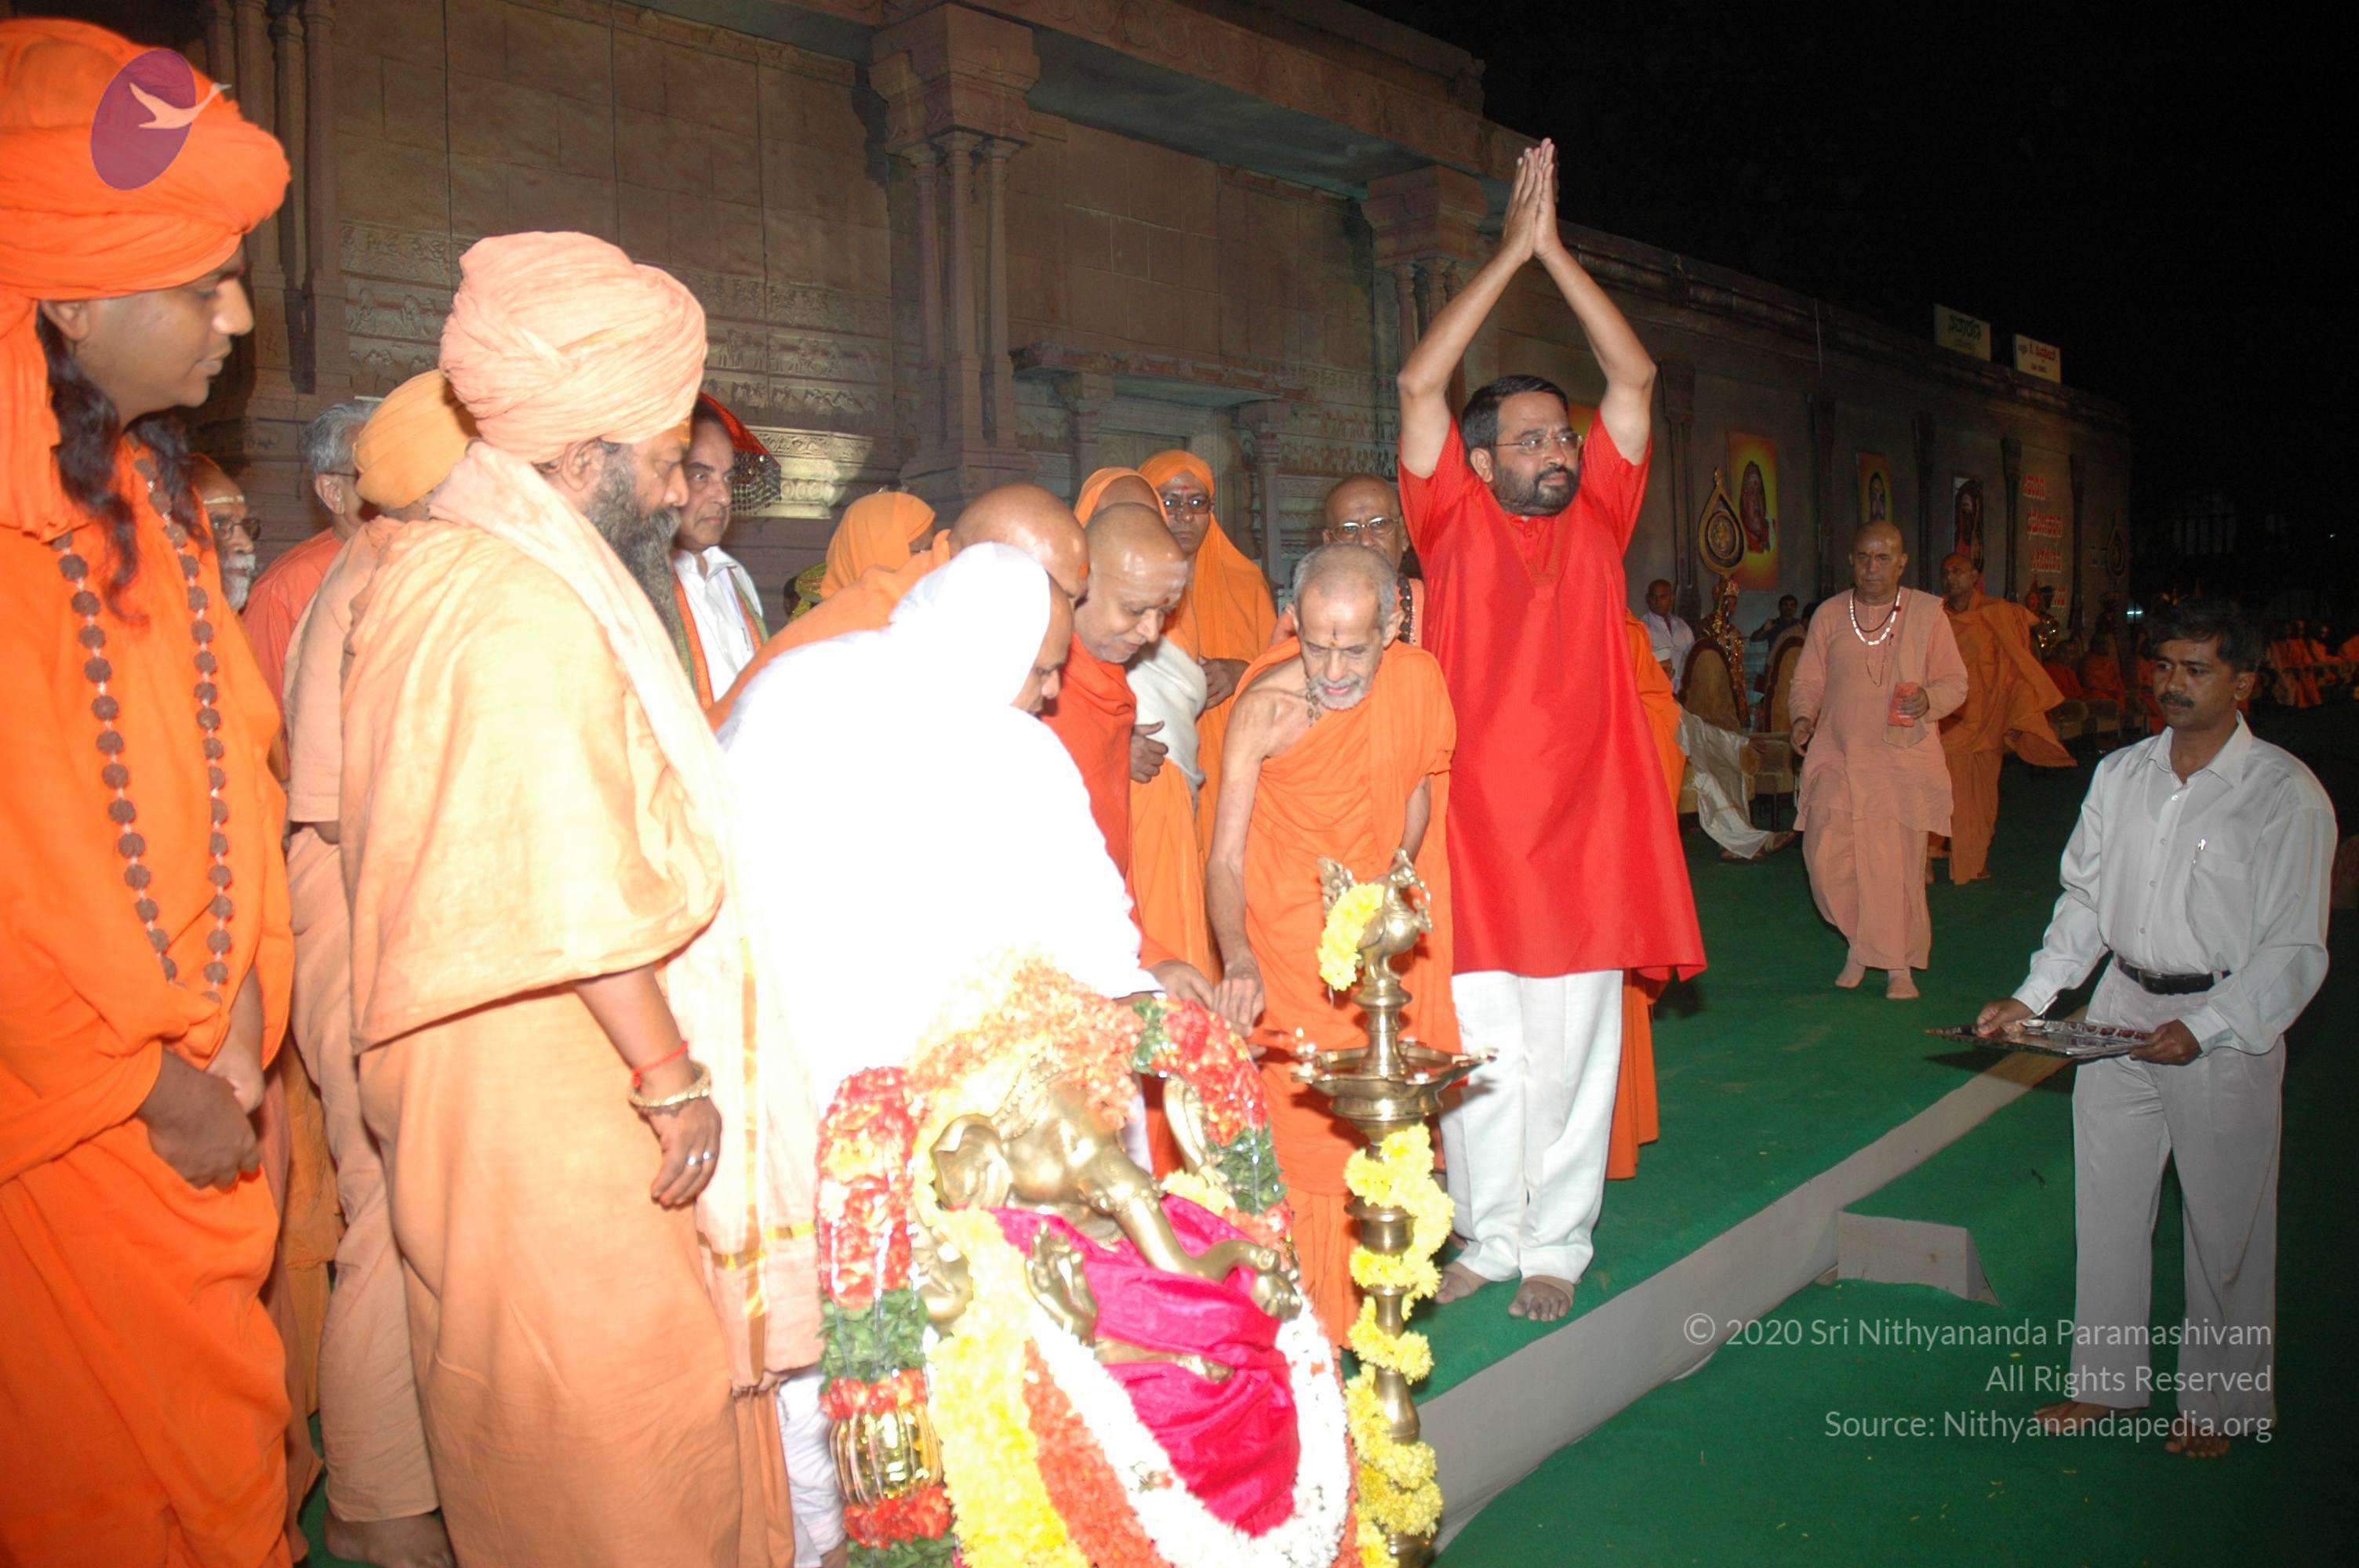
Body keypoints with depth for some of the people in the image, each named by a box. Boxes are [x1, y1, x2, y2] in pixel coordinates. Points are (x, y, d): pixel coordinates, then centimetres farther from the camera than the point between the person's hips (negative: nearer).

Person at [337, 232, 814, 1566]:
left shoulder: (441, 570, 13)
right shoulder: (535, 618, -21)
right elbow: (588, 899, -24)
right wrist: (674, 1078, -15)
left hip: (495, 1067, 10)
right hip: (565, 1100, -10)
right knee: (622, 1418, 1)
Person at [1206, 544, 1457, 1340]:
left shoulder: (1417, 679, -9)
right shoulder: (1265, 707, -18)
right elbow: (1226, 858, -19)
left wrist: (1399, 870, -4)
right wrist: (1239, 960, -34)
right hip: (1286, 937, -3)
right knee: (1298, 1124, -9)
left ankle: (1369, 1294, 23)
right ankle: (1304, 1311, 6)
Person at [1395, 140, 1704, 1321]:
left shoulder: (1595, 517, 8)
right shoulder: (1456, 521, 1)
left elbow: (1636, 377, 3)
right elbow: (1419, 385, -7)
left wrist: (1555, 249, 0)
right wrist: (1511, 252, -4)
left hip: (1584, 823, 2)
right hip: (1475, 824, -1)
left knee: (1574, 1049, 7)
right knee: (1479, 1048, 7)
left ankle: (1555, 1245, 21)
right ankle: (1489, 1236, 23)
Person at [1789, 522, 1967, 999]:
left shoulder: (1927, 613, 3)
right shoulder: (1829, 615, 8)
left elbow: (1956, 682, 4)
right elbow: (1808, 680, 12)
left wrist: (1928, 699, -17)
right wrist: (1804, 718, -8)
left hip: (1902, 760, -1)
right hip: (1836, 757, 2)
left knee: (1900, 864, -2)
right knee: (1826, 854, -7)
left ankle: (1898, 965, 13)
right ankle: (1859, 942, 19)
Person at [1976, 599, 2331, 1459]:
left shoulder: (2287, 796, -12)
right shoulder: (2120, 775, 4)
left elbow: (2294, 951, -12)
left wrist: (2201, 1030, -22)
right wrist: (2031, 997, 2)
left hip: (2227, 1029, -5)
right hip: (2122, 1009, 5)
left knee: (2223, 1226, 8)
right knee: (2107, 1206, 13)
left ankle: (2221, 1400, 29)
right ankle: (2107, 1379, 31)